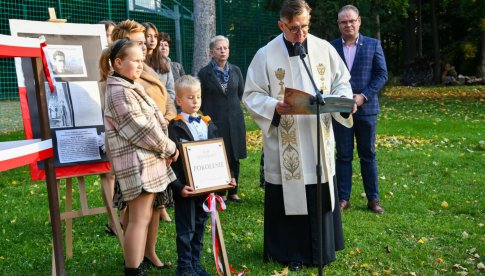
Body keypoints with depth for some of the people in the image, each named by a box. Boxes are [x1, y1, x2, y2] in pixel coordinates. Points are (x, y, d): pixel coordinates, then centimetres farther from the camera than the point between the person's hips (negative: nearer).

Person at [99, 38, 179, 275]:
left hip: (147, 161, 10)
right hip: (137, 163, -10)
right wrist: (169, 148, -7)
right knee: (140, 219, -5)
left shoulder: (130, 87, 17)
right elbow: (141, 130, -18)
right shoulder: (119, 92, -15)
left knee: (142, 217, 14)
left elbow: (152, 121, 20)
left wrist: (165, 148, 8)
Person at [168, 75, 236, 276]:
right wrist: (178, 186, -21)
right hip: (185, 187, -5)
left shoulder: (209, 124, 9)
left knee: (200, 226, 16)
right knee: (186, 229, 5)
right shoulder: (175, 127, -9)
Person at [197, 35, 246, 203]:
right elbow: (201, 99, 2)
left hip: (235, 120, 3)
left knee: (235, 157, 7)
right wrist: (209, 115, 5)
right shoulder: (204, 73, -4)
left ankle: (233, 192, 17)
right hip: (215, 120, -3)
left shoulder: (235, 70, 6)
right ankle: (220, 193, 10)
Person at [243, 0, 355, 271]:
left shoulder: (324, 49, 2)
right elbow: (252, 95, -3)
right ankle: (290, 252, 20)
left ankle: (321, 249, 28)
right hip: (284, 142, -2)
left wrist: (343, 101, -12)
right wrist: (274, 106, -22)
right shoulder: (266, 55, -5)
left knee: (321, 194, 11)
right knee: (287, 196, 4)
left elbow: (341, 82, 9)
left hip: (319, 139, 3)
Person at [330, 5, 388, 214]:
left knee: (368, 155, 7)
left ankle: (373, 199, 16)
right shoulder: (331, 47, 4)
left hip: (366, 108, 0)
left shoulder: (373, 45, 4)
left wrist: (364, 96, -12)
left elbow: (382, 74, 0)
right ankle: (343, 198, 14)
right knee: (343, 156, 6)